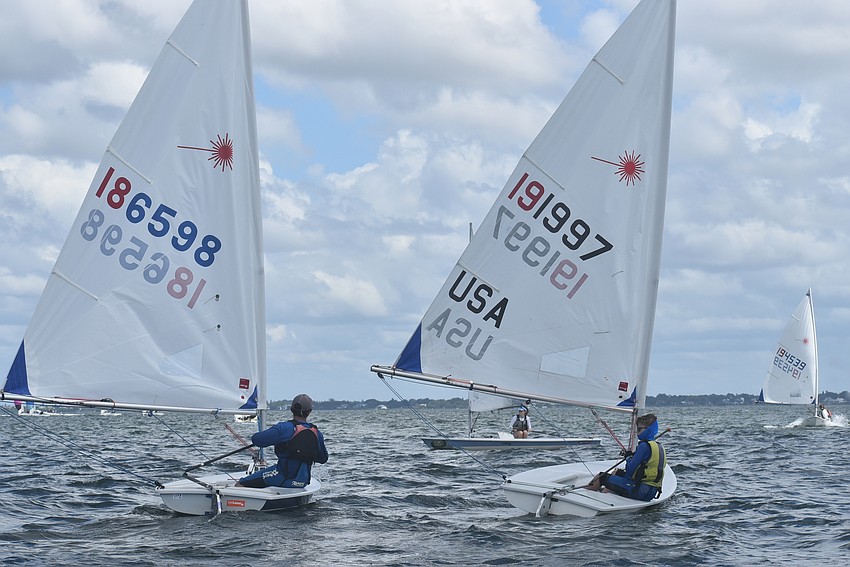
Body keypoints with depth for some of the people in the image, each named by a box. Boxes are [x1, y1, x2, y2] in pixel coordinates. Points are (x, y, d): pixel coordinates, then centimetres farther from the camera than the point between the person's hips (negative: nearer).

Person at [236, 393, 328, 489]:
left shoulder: (284, 428, -14)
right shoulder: (317, 433, 3)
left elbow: (256, 439, -17)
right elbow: (323, 458, 16)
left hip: (282, 478, -7)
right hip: (302, 482, 7)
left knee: (240, 485, -5)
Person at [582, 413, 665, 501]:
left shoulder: (644, 445, -14)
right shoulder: (660, 447, 14)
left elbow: (630, 470, -14)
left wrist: (628, 458, 5)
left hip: (640, 491, -10)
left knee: (602, 477, 2)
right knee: (617, 472, 28)